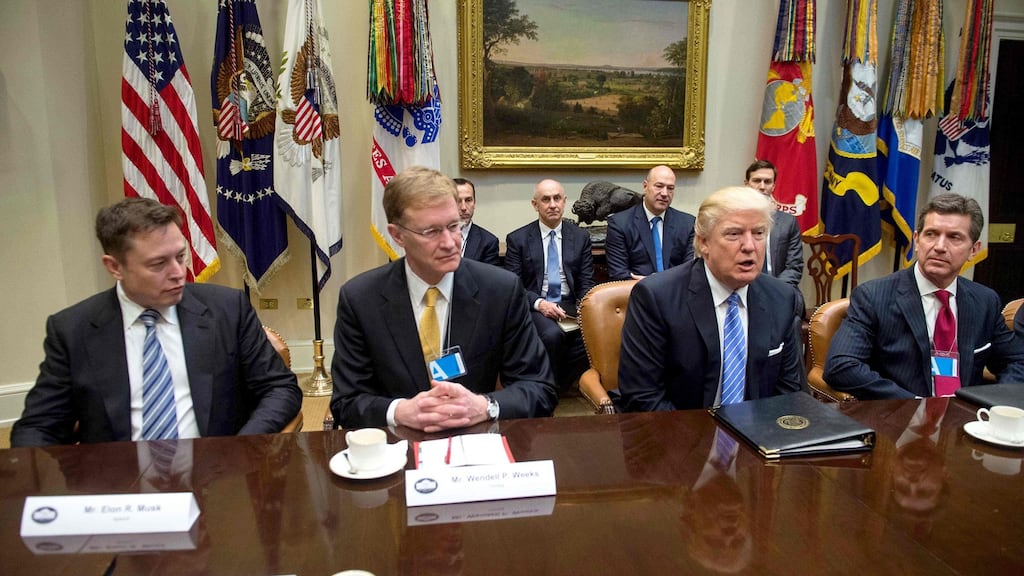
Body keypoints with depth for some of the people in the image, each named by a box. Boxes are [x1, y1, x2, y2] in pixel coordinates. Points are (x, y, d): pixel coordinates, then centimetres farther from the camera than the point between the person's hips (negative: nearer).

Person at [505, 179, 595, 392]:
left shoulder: (581, 236, 10)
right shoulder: (517, 239, 3)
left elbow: (586, 283, 8)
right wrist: (539, 303, -18)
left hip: (571, 305, 3)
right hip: (535, 307, -2)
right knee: (552, 334, -35)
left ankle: (558, 386, -5)